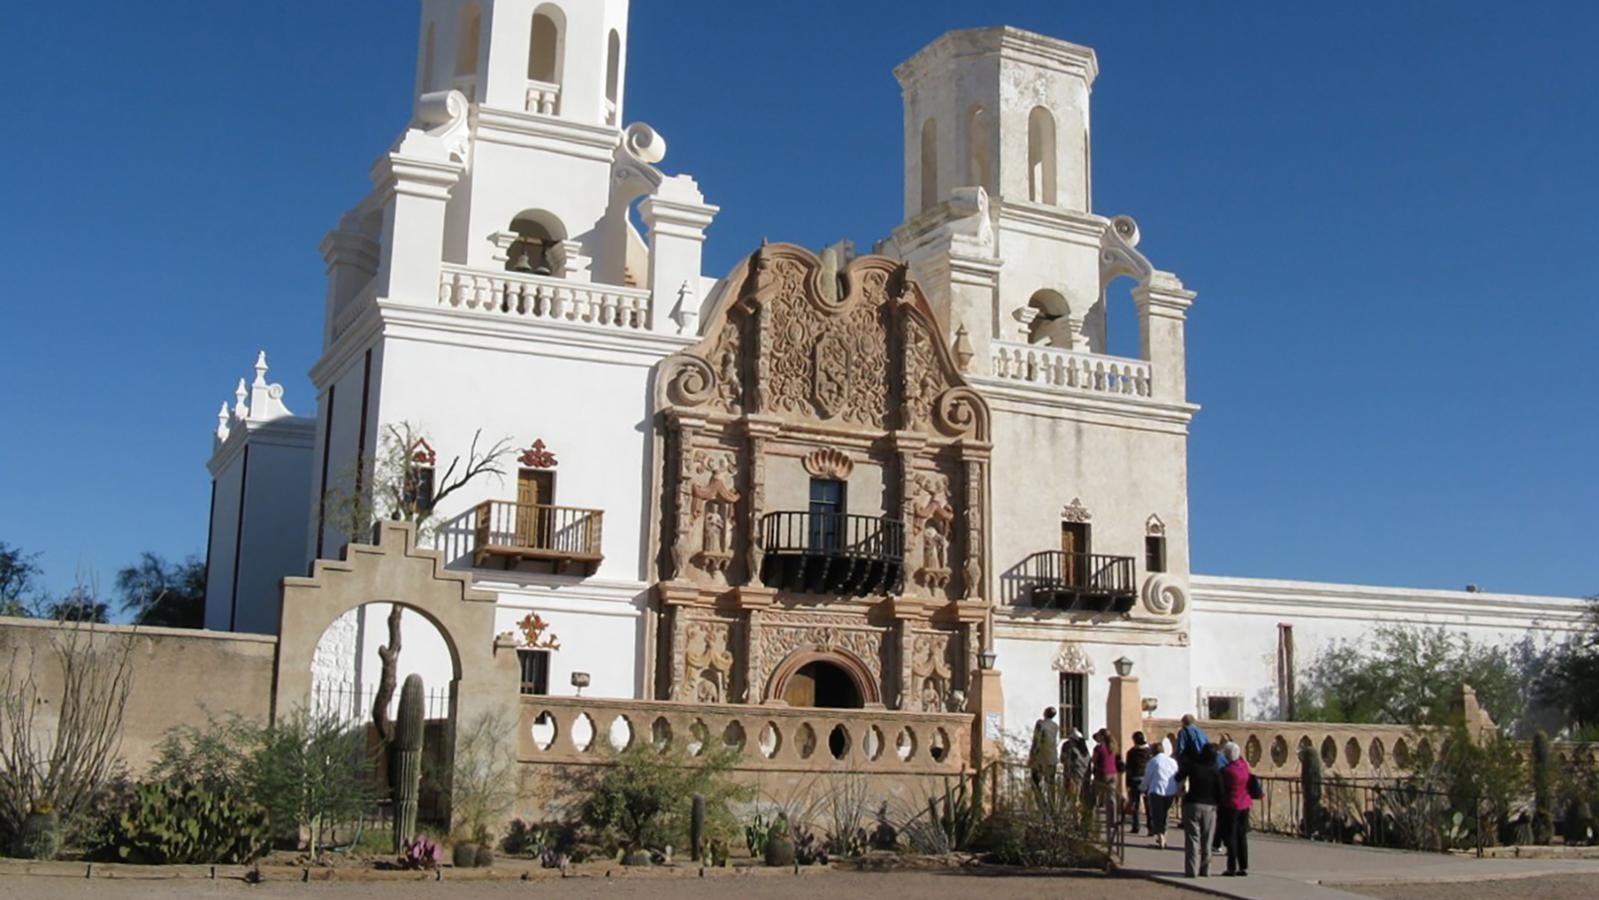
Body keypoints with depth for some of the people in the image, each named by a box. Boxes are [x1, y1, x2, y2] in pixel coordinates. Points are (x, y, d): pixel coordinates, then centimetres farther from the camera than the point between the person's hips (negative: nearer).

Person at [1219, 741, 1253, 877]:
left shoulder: (1226, 770, -18)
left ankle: (1232, 867, 0)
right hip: (1245, 805, 6)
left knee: (1231, 836, 0)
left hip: (1231, 806, -6)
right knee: (1242, 836, 11)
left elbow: (1221, 788, -7)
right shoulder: (1244, 765, -1)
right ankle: (1244, 867, 13)